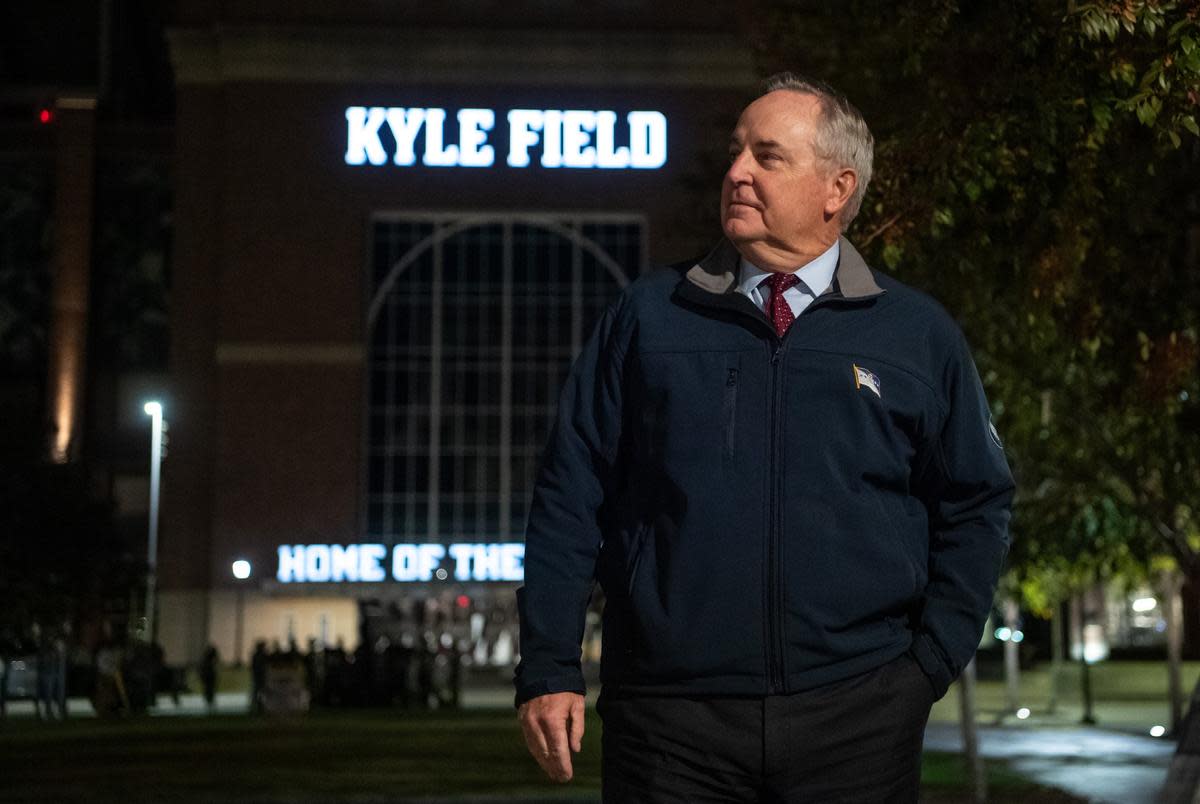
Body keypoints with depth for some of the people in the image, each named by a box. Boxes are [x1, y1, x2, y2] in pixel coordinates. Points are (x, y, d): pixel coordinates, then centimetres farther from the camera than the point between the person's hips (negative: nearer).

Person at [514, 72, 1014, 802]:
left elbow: (975, 508, 10)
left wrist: (931, 663, 1)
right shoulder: (648, 317, 6)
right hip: (670, 719, 0)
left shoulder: (919, 337, 7)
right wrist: (549, 669, -2)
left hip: (856, 717, 1)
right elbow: (570, 500, 4)